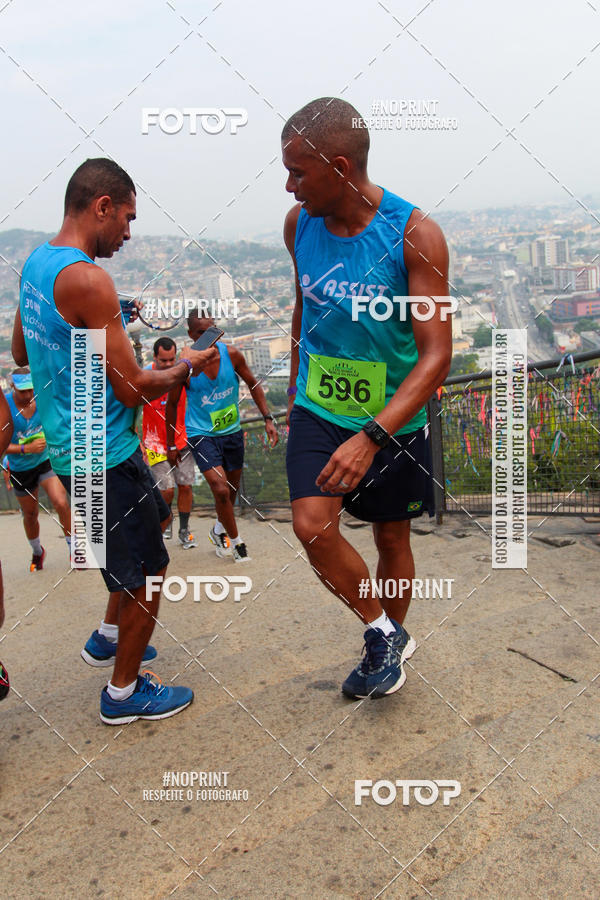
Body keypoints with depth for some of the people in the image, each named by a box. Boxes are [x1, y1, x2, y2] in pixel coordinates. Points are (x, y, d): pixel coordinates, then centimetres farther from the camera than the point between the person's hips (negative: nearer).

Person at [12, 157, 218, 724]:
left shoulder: (35, 264, 7)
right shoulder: (87, 279, -23)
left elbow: (20, 353, 20)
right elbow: (133, 390, -22)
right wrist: (185, 366, -4)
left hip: (69, 446, 10)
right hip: (103, 456, -10)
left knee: (154, 519, 28)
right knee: (146, 574, 5)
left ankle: (113, 634, 41)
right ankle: (123, 694, 22)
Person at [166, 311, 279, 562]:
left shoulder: (231, 354, -10)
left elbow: (252, 384, 5)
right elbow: (172, 404, -2)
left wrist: (268, 419, -1)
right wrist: (171, 445, 2)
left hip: (232, 431, 4)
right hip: (201, 434, -4)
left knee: (232, 489, 16)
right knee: (220, 489, -18)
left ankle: (219, 531, 43)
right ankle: (236, 541, 3)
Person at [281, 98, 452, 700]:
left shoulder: (415, 235, -19)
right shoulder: (299, 223, -4)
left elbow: (437, 354, -23)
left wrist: (372, 437, -34)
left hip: (394, 420, -3)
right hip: (317, 409, 3)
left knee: (392, 540, 11)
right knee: (312, 525, -15)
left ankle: (391, 639, 39)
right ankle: (383, 634, 9)